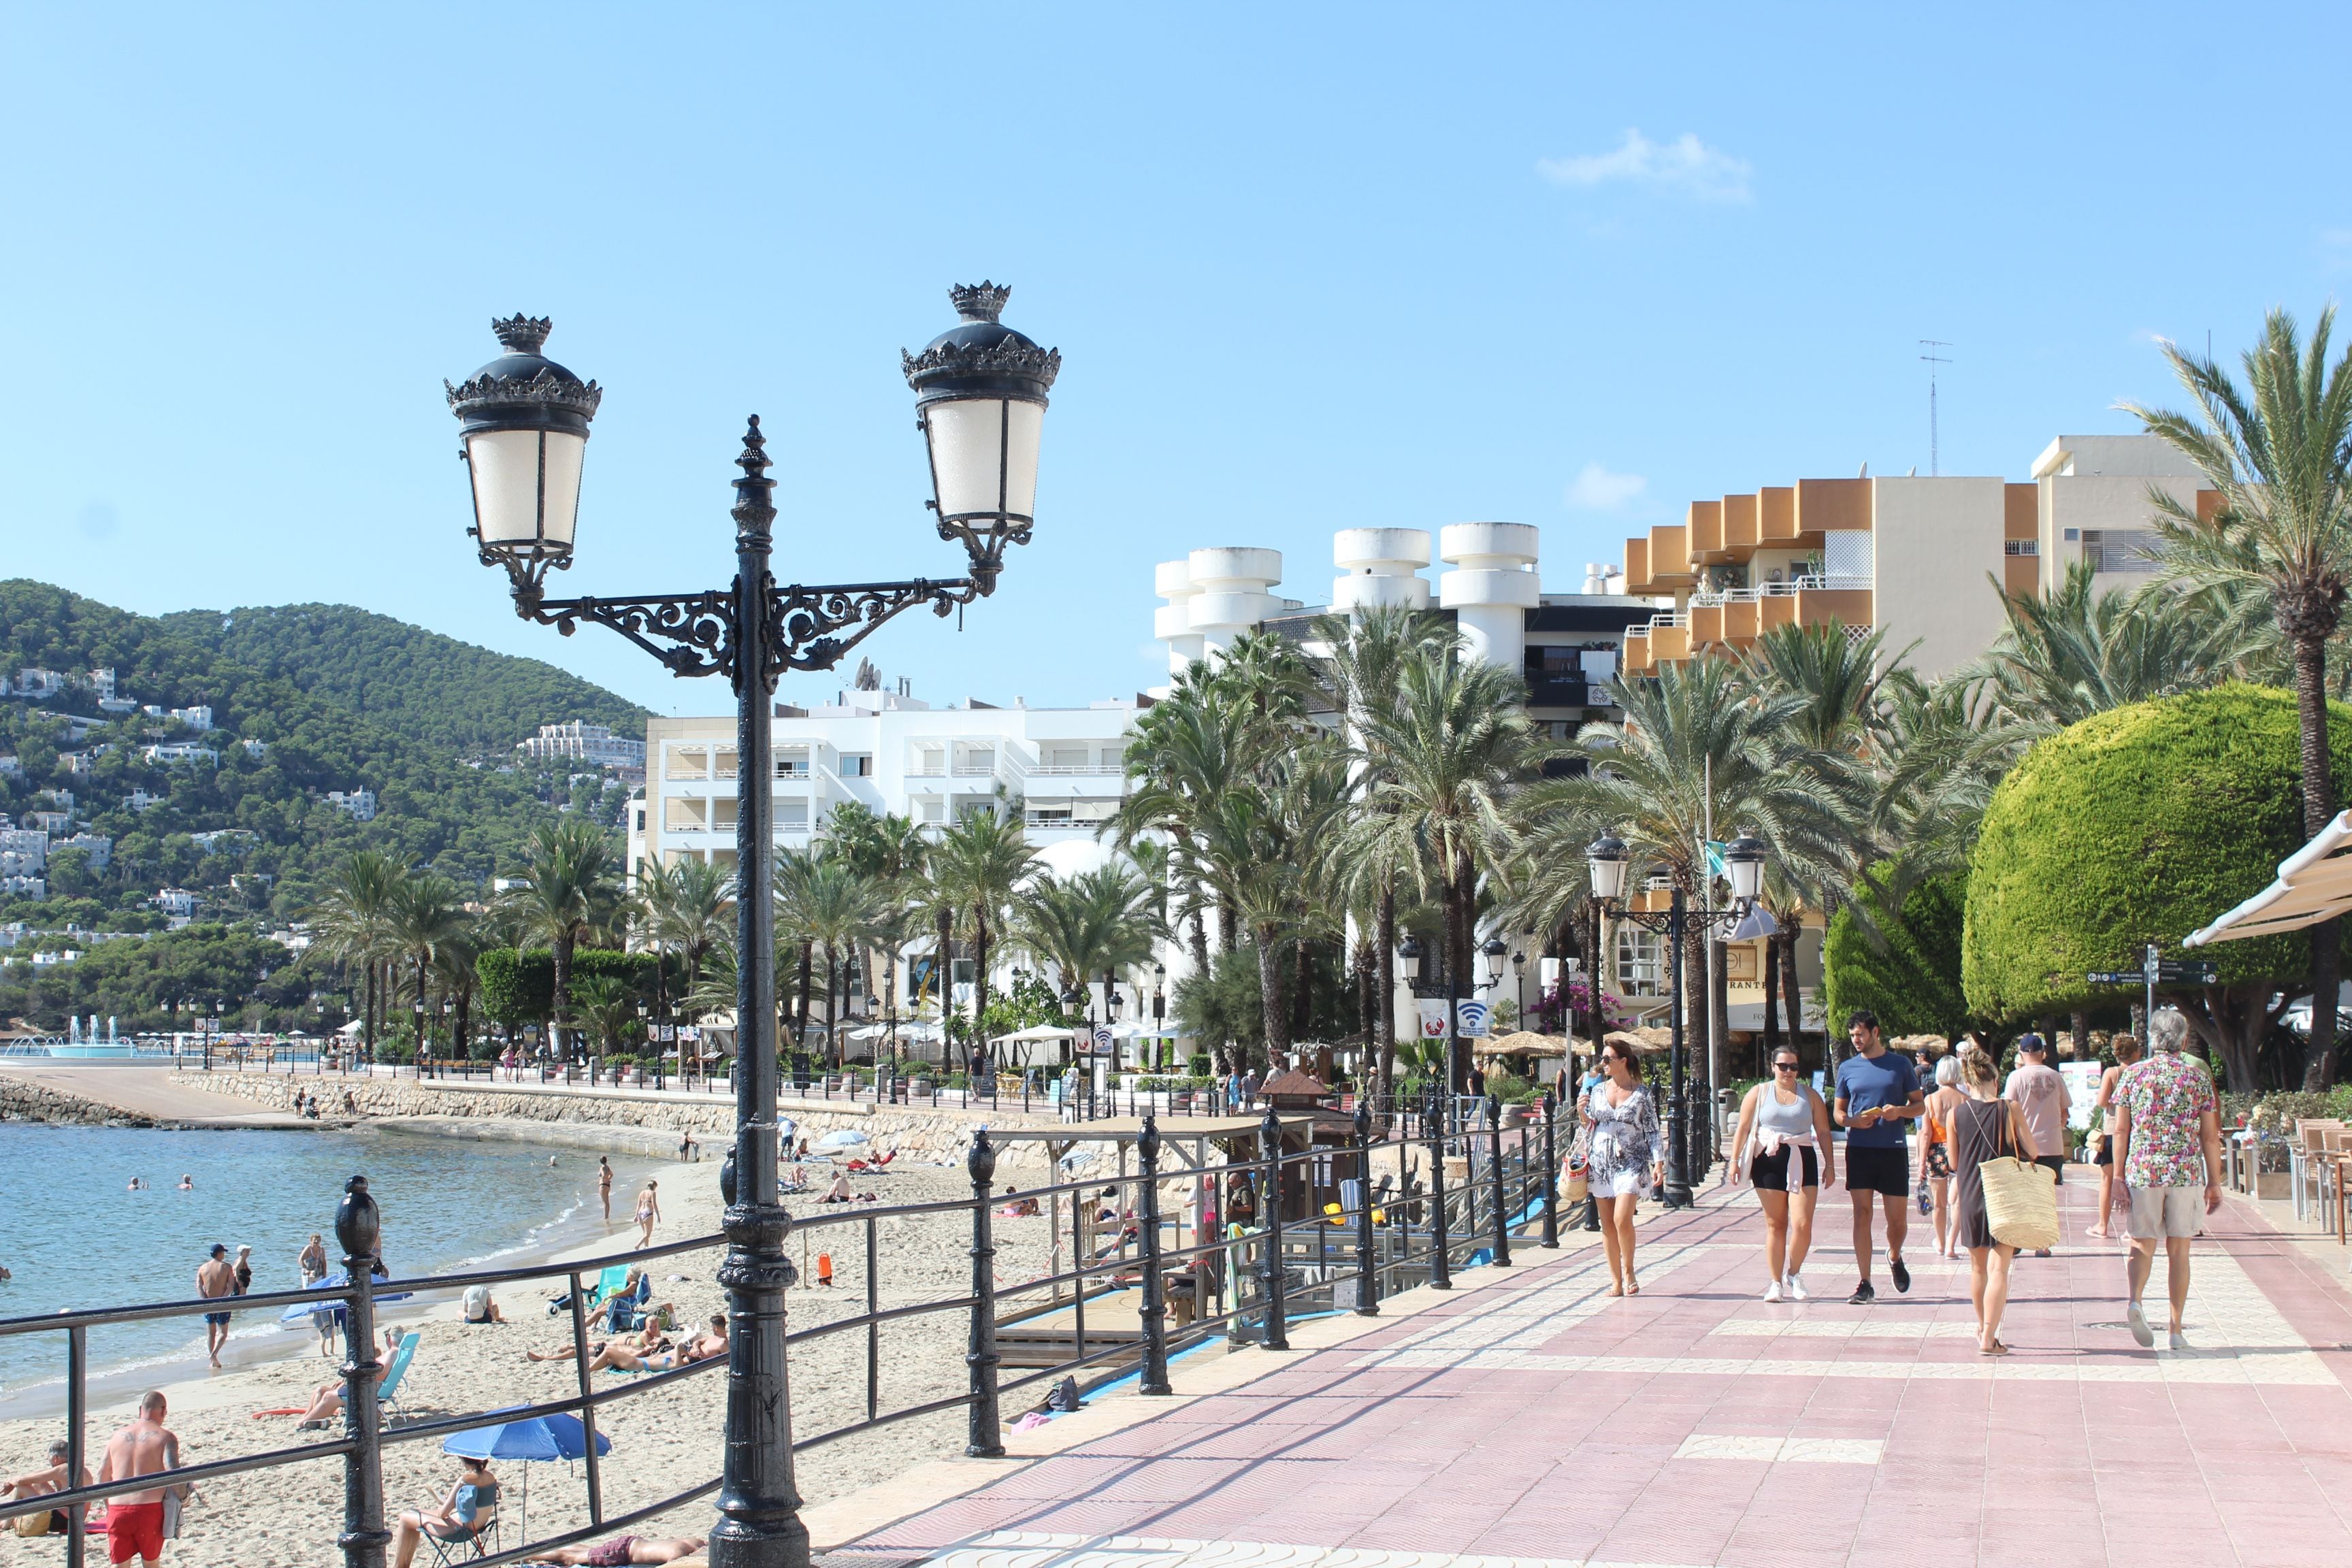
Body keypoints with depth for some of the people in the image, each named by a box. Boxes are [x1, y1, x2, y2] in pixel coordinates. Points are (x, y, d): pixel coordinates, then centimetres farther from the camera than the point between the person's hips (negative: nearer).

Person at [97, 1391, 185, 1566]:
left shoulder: (118, 1436, 12)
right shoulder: (164, 1437, -3)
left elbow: (102, 1474, 18)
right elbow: (173, 1473, -16)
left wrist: (107, 1507, 33)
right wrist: (184, 1496, 2)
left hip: (117, 1511, 3)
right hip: (149, 1510, -3)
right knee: (151, 1562, 17)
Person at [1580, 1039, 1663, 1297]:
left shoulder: (1642, 1092, -1)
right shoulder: (1598, 1091, 9)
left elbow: (1652, 1131, -1)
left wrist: (1658, 1163, -8)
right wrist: (1582, 1113, -4)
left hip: (1631, 1162, -4)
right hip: (1601, 1162, 4)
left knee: (1622, 1219, -16)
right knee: (1607, 1223, 4)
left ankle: (1628, 1272, 4)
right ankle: (1616, 1281, 11)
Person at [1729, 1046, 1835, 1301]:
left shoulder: (1809, 1095, 10)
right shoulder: (1759, 1093, 7)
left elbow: (1823, 1132, 11)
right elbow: (1743, 1128, 5)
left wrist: (1830, 1165, 6)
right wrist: (1735, 1159, -3)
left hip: (1803, 1163, 1)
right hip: (1769, 1163, 0)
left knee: (1802, 1225, -9)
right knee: (1775, 1225, 4)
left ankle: (1793, 1274, 13)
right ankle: (1776, 1282, 11)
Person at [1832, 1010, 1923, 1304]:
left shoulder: (1900, 1065, 5)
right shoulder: (1847, 1068, 9)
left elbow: (1920, 1104, 8)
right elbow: (1838, 1112, 13)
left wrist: (1900, 1111, -14)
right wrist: (1853, 1120, -10)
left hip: (1894, 1149, -1)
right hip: (1859, 1149, 1)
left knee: (1898, 1218, 3)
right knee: (1862, 1215, -4)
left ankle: (1895, 1257, 36)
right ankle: (1865, 1285, -2)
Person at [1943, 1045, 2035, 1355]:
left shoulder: (1955, 1115, -3)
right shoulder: (2011, 1109, -8)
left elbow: (1954, 1164, 5)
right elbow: (2032, 1152, -1)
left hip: (1970, 1198, 2)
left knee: (1978, 1267, 18)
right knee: (1999, 1268, -3)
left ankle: (1983, 1328, 33)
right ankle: (1989, 1338, -11)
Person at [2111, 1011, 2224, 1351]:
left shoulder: (2132, 1074, 3)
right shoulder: (2197, 1077, 2)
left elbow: (2121, 1131, 1)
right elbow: (2210, 1136, 3)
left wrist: (2118, 1177, 5)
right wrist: (2214, 1183, 8)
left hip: (2142, 1170, 0)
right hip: (2185, 1171, 0)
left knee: (2142, 1245, 7)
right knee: (2178, 1251, 7)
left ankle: (2135, 1300, -21)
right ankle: (2176, 1330, 9)